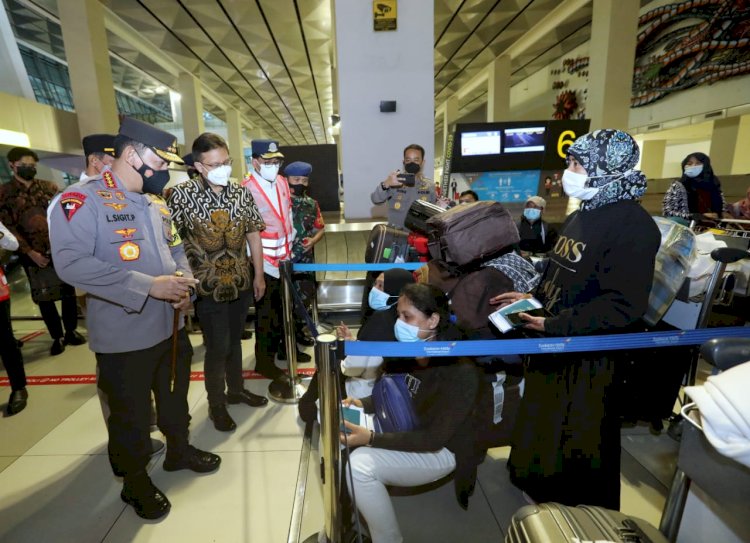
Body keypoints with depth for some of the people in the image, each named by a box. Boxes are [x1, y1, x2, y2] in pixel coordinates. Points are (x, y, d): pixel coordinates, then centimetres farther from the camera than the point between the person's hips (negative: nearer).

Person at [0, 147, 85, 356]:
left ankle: (71, 331, 23)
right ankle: (57, 337, 20)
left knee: (68, 291, 8)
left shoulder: (49, 187, 7)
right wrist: (30, 252, -12)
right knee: (43, 297, 7)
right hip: (33, 254, -1)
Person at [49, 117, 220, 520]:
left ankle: (179, 450, 49)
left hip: (171, 326, 7)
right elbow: (70, 263, -27)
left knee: (175, 398, 25)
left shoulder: (156, 203, 9)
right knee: (130, 415, 13)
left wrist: (183, 279, -5)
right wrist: (148, 286, -29)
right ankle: (135, 483, 36)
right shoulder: (83, 200, -16)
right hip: (124, 338, -7)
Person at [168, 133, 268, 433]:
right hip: (208, 287, -4)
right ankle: (216, 404, 25)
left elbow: (253, 234, 6)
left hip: (241, 282, 4)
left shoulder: (241, 192, 0)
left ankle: (236, 389, 39)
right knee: (217, 347, 3)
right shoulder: (182, 195, -12)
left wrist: (258, 274, 6)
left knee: (234, 340, 19)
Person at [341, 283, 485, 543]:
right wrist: (363, 404, -12)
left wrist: (372, 438, -32)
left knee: (358, 466, -25)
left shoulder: (460, 371, -30)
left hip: (443, 449, -7)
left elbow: (433, 438, -27)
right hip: (406, 428, 7)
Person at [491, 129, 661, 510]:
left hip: (589, 356, -9)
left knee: (581, 447, 12)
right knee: (544, 428, 25)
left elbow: (624, 305, -26)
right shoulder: (582, 216, 9)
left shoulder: (633, 226, -20)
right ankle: (545, 495, 50)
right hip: (553, 347, 9)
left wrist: (555, 326, -26)